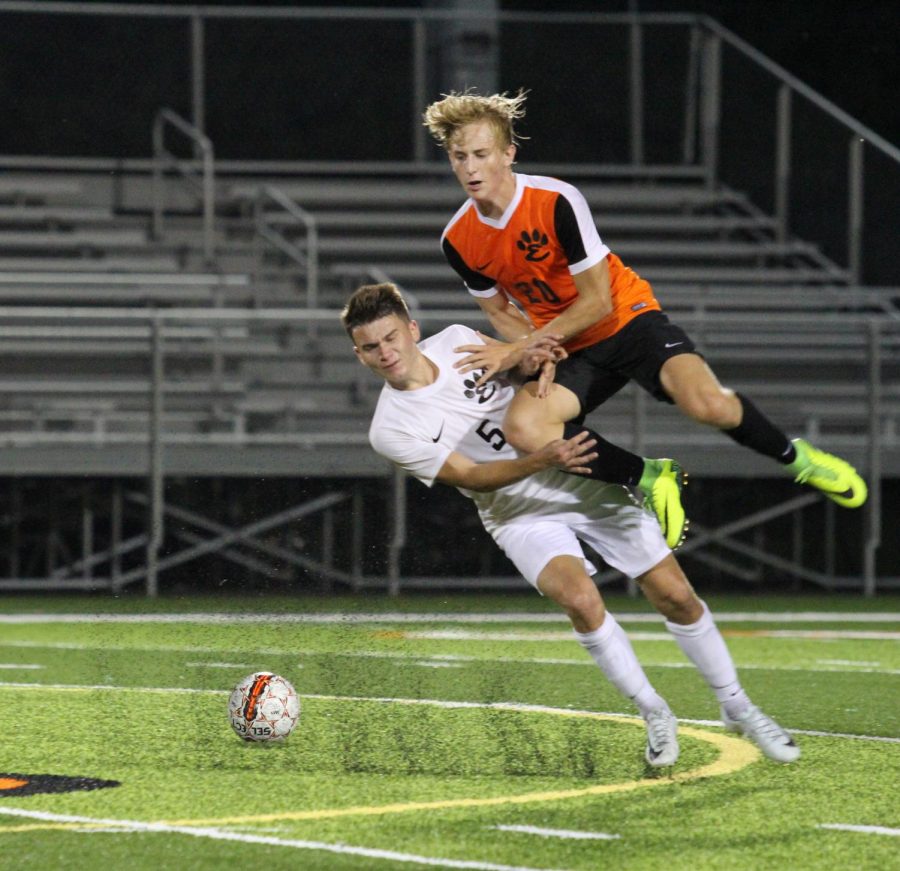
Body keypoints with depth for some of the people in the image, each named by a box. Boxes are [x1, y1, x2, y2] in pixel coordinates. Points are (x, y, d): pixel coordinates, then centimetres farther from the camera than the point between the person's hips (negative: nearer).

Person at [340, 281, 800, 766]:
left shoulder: (456, 341, -6)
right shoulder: (391, 432, -16)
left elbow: (516, 361, 12)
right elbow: (471, 476, -18)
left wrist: (531, 358, -12)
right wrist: (541, 461, -33)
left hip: (586, 482, 3)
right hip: (522, 515, -3)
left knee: (676, 596, -1)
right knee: (580, 598, -30)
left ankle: (737, 707, 19)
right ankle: (654, 715, -9)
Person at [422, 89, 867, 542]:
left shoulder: (557, 201, -22)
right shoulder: (458, 242, -7)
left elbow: (597, 301, -18)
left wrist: (520, 349, -21)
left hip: (626, 316, -4)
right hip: (569, 349, 4)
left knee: (707, 403, -30)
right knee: (522, 427, -27)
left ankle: (795, 457, 2)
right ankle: (646, 478, -5)